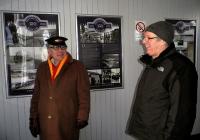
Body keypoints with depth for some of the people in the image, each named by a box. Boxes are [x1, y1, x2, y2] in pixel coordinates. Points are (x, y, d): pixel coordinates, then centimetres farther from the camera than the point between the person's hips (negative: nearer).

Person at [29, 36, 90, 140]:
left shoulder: (77, 67, -6)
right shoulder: (42, 68, 6)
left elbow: (84, 96, -7)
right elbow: (36, 95, 11)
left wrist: (82, 118, -9)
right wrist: (33, 118, 9)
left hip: (68, 123, -3)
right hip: (45, 123, 4)